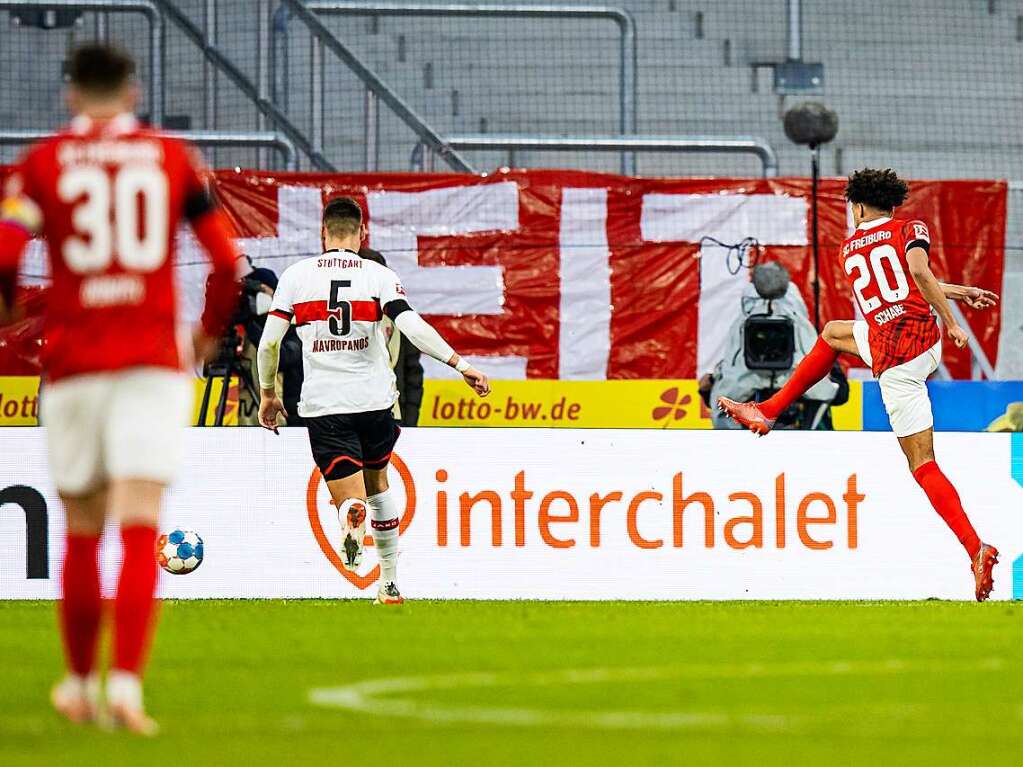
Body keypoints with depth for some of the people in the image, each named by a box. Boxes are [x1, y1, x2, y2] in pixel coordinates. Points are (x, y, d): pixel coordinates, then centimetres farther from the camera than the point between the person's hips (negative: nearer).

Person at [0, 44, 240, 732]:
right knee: (140, 530, -7)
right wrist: (210, 332, 21)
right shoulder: (172, 157, 6)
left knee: (82, 533, 14)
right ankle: (126, 682, -22)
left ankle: (79, 683, 25)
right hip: (153, 361, -1)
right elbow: (227, 261, 5)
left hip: (73, 363, 1)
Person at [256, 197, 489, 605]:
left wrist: (267, 393, 15)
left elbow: (268, 342, 2)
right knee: (377, 483, 25)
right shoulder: (379, 276, 0)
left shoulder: (297, 275, 3)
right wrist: (460, 363, -13)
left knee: (351, 498, -2)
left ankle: (352, 517, -40)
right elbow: (413, 327, -14)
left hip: (323, 406, -1)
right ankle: (391, 583, 28)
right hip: (375, 399, 1)